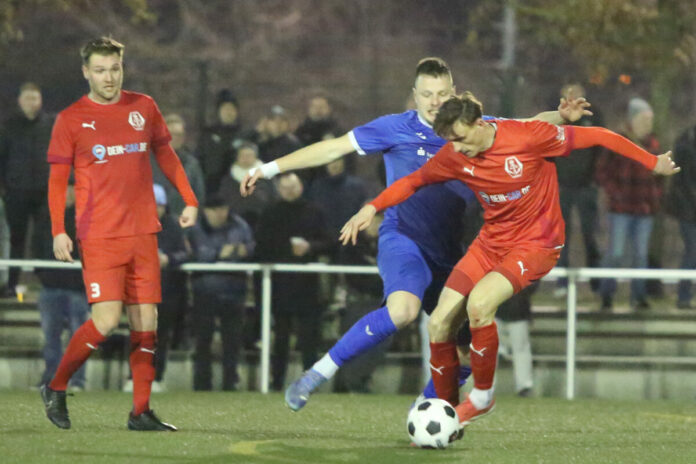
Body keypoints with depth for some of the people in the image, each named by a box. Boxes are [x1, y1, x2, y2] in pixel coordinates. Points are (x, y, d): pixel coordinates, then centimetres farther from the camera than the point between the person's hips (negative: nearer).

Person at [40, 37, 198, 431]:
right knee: (106, 320, -15)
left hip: (143, 232, 4)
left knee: (146, 320, 1)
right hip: (99, 235, -4)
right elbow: (57, 179, 2)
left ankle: (141, 412, 8)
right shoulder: (71, 120, 0)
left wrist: (189, 200, 12)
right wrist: (58, 230, -9)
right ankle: (56, 390, 5)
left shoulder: (144, 108, 9)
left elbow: (166, 155, 20)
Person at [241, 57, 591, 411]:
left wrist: (561, 116, -9)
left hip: (448, 255, 6)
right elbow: (334, 148, 2)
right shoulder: (396, 129, 0)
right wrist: (270, 169, 0)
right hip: (402, 240, -6)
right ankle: (320, 373, -27)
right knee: (402, 309, -35)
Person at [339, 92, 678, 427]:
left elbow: (595, 137, -13)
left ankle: (482, 397, -9)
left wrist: (652, 162, -5)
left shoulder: (528, 137, -22)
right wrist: (372, 207, -7)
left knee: (478, 303, -30)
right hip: (491, 242, 6)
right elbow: (413, 182, 9)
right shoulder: (455, 157, -8)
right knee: (438, 324, -5)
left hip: (536, 244, -6)